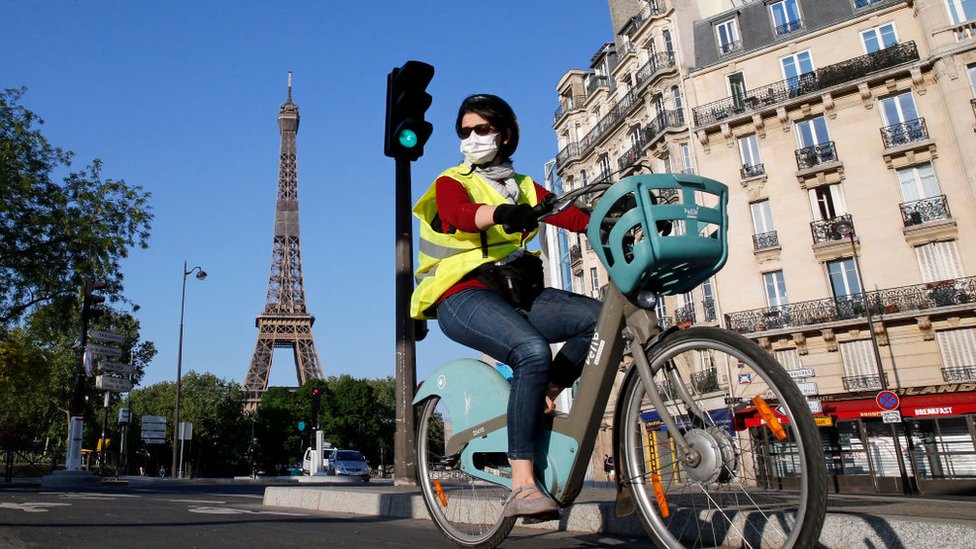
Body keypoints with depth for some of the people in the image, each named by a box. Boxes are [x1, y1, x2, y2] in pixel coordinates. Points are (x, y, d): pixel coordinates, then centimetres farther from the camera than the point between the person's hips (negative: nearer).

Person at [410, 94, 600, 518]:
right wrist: (503, 213, -39)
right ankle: (521, 487, -27)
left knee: (599, 316, -16)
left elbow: (573, 215, 3)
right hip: (464, 295, -5)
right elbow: (462, 214, -18)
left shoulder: (525, 188, 21)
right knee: (534, 351, -31)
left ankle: (542, 396, -4)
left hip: (519, 292, 5)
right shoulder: (451, 183, 7)